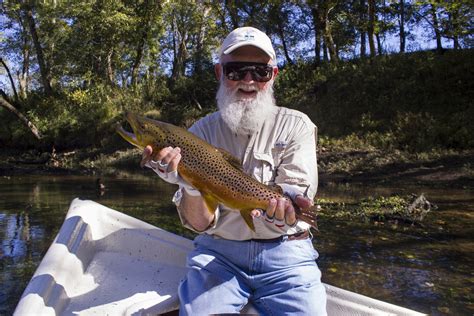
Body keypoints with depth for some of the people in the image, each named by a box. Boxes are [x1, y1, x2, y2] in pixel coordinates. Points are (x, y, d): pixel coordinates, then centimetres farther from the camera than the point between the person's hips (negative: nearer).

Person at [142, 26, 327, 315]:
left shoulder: (296, 125, 0)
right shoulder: (201, 132, 1)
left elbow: (295, 193, -12)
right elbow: (200, 224, -5)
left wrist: (280, 204, -35)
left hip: (285, 251, 1)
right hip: (218, 250, 0)